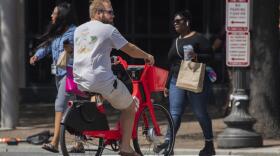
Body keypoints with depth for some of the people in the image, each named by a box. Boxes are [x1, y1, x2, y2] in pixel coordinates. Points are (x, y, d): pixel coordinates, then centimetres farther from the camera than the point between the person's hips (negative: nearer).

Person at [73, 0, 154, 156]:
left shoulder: (78, 30, 17)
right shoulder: (108, 29, -2)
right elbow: (130, 49, 4)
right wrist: (147, 56, 22)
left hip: (79, 82, 6)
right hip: (102, 81, -6)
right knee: (130, 107, 13)